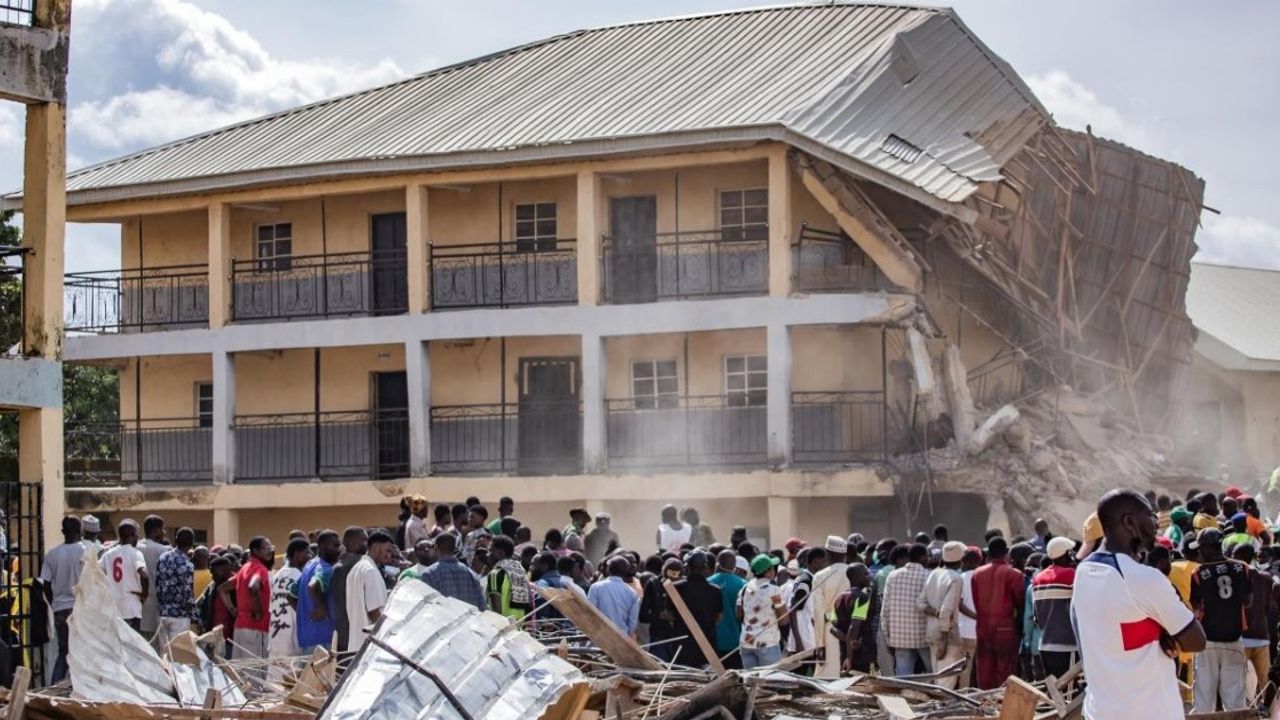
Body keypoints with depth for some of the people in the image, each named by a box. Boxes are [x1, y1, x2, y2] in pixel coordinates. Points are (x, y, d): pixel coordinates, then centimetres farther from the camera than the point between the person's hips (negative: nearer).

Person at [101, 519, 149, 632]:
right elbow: (144, 575, -24)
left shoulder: (108, 554, 7)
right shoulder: (135, 553, -9)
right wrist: (144, 594, -8)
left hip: (112, 608, 5)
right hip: (131, 610, -5)